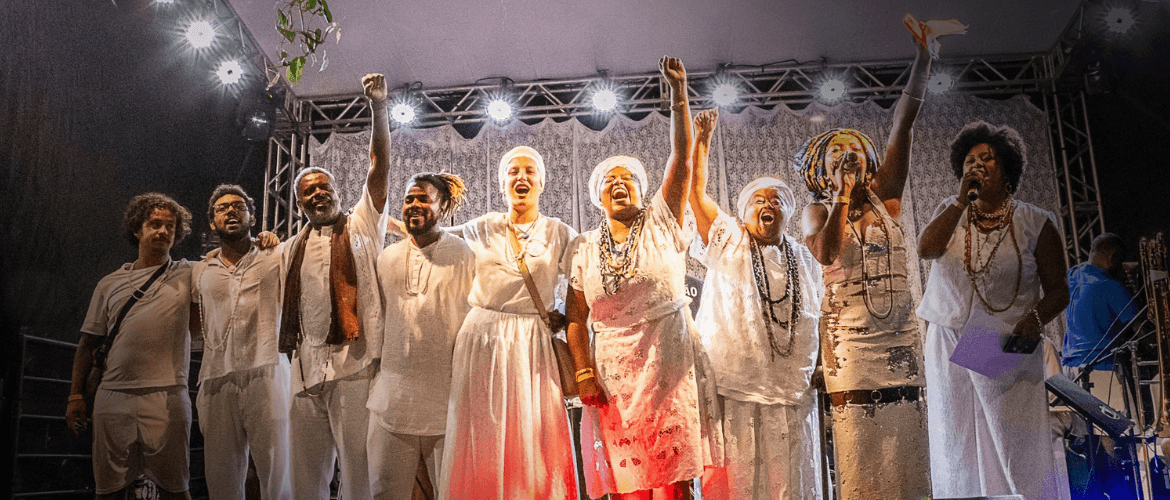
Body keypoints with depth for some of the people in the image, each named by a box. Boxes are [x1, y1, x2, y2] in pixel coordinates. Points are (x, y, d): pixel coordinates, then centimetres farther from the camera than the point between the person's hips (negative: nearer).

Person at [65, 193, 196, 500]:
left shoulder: (188, 275, 9)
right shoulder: (110, 284, 15)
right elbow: (88, 342, 16)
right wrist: (76, 395, 10)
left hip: (167, 397, -2)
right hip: (113, 396, 2)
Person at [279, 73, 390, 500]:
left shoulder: (362, 227, 9)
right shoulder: (292, 250, 21)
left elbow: (379, 167, 0)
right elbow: (284, 308, 20)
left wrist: (378, 107, -8)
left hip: (354, 364, -4)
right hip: (307, 368, 5)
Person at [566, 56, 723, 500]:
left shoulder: (661, 223, 5)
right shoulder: (584, 248, 9)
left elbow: (681, 157, -3)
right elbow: (576, 316, 6)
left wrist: (678, 92, -10)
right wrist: (584, 373, -5)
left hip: (671, 363, -1)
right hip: (614, 371, 1)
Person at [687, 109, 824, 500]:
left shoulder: (804, 260, 14)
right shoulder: (728, 242, 3)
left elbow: (814, 325, 16)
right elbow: (696, 190, -3)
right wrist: (703, 139, -3)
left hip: (792, 396, 4)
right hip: (733, 394, -3)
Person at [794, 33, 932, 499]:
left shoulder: (883, 196, 9)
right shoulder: (817, 211, 3)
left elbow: (903, 122, 3)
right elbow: (825, 253, -19)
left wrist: (923, 55, -1)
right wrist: (842, 197, -14)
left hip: (900, 333, 4)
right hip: (851, 334, -3)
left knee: (906, 438, 3)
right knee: (862, 442, -5)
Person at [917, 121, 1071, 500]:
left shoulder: (1034, 223, 2)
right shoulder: (951, 212, 10)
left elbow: (1058, 290, 2)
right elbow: (926, 249, -11)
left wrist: (1035, 320, -18)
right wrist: (962, 199, -11)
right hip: (949, 347, 3)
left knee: (1017, 452, -6)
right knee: (956, 449, 5)